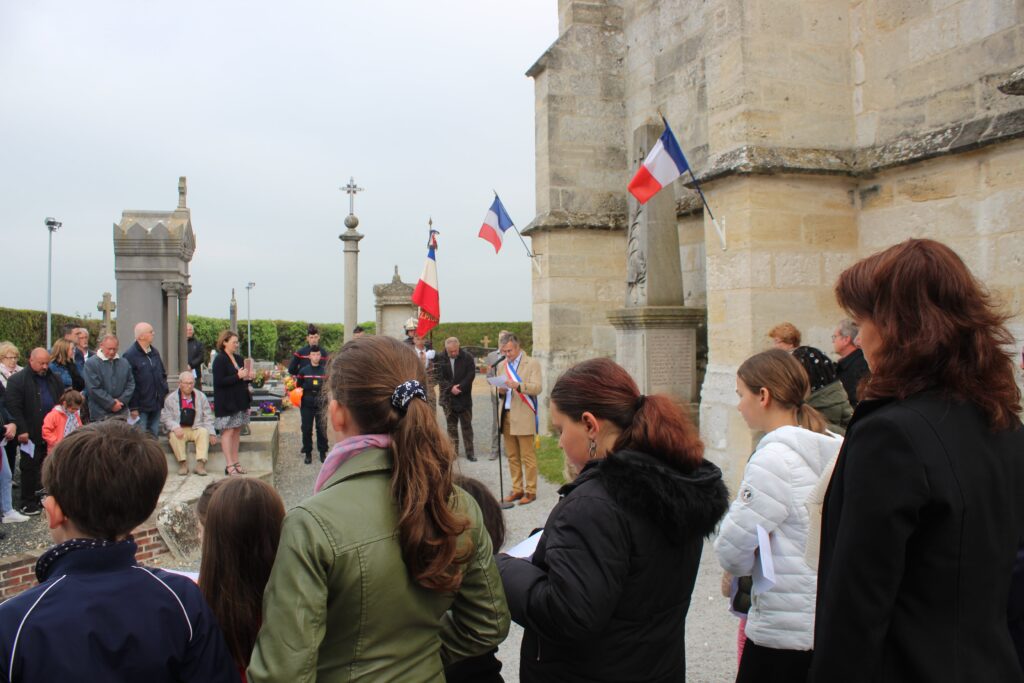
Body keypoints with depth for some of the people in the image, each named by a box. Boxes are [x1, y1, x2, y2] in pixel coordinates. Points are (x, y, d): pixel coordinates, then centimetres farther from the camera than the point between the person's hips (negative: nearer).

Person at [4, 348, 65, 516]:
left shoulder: (54, 379, 11)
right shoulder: (17, 380, -7)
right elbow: (13, 407, -12)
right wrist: (21, 430, -17)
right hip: (31, 435, -5)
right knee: (30, 468, 3)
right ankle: (28, 503, 12)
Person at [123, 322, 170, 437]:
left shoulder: (155, 352, 11)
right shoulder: (130, 355, -13)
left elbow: (163, 374, 21)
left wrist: (166, 392, 11)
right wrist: (133, 407, -15)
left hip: (157, 404, 7)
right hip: (141, 406, -7)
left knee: (154, 435, 14)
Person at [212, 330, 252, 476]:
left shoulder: (239, 359, 14)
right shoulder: (220, 360, -9)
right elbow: (219, 381, -18)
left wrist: (248, 377, 3)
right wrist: (238, 376, -20)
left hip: (239, 401, 8)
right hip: (226, 403, -8)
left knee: (237, 431, 9)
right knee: (228, 431, -6)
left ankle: (236, 462, 15)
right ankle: (229, 465, -4)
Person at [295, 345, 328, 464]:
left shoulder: (325, 370, 2)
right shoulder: (303, 371, 2)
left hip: (321, 405, 0)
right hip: (306, 405, 0)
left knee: (322, 429, 2)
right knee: (306, 429, 4)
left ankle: (323, 452, 13)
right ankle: (307, 453, 14)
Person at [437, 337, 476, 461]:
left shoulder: (467, 358, -3)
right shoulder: (441, 359, -2)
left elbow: (471, 375, -7)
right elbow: (439, 377, -6)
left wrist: (460, 387, -17)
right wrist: (450, 388, -18)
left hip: (464, 397, -1)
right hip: (448, 398, 1)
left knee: (467, 426, 4)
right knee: (451, 426, 8)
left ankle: (470, 453, 9)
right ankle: (453, 451, 15)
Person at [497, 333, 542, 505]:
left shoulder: (532, 364, -1)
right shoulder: (502, 366, 15)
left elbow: (537, 388, -12)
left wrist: (517, 385, -26)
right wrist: (500, 391, -5)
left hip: (523, 416, -5)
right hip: (506, 415, 5)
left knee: (528, 456, -2)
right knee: (512, 456, 9)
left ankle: (530, 491, 5)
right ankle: (517, 489, 18)